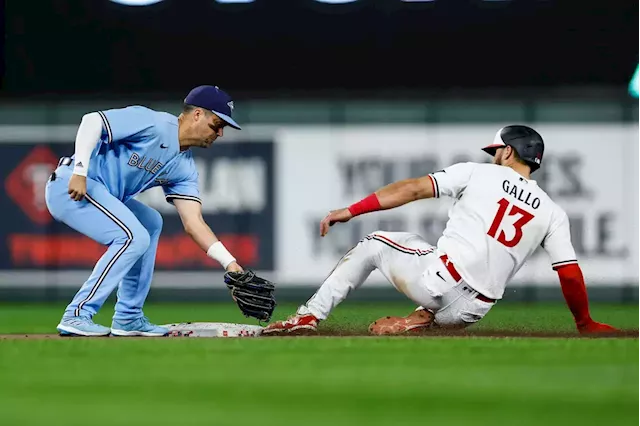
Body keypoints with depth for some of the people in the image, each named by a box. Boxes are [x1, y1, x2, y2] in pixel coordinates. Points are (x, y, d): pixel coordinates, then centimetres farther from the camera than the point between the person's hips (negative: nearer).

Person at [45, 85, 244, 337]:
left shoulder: (183, 167, 10)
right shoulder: (152, 124, -14)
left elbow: (193, 223, 6)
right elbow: (92, 120, -20)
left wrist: (230, 264, -4)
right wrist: (80, 172, -28)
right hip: (71, 186, -10)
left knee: (150, 223, 22)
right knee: (134, 237, -20)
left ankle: (128, 318, 21)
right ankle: (77, 316, -18)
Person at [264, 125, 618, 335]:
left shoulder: (478, 173, 5)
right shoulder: (552, 213, 11)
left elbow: (413, 189, -2)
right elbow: (571, 273, 7)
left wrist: (351, 211, -2)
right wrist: (586, 325, 21)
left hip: (438, 281, -3)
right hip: (471, 311, 3)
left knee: (371, 245, 21)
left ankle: (309, 316, 9)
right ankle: (421, 321, -2)